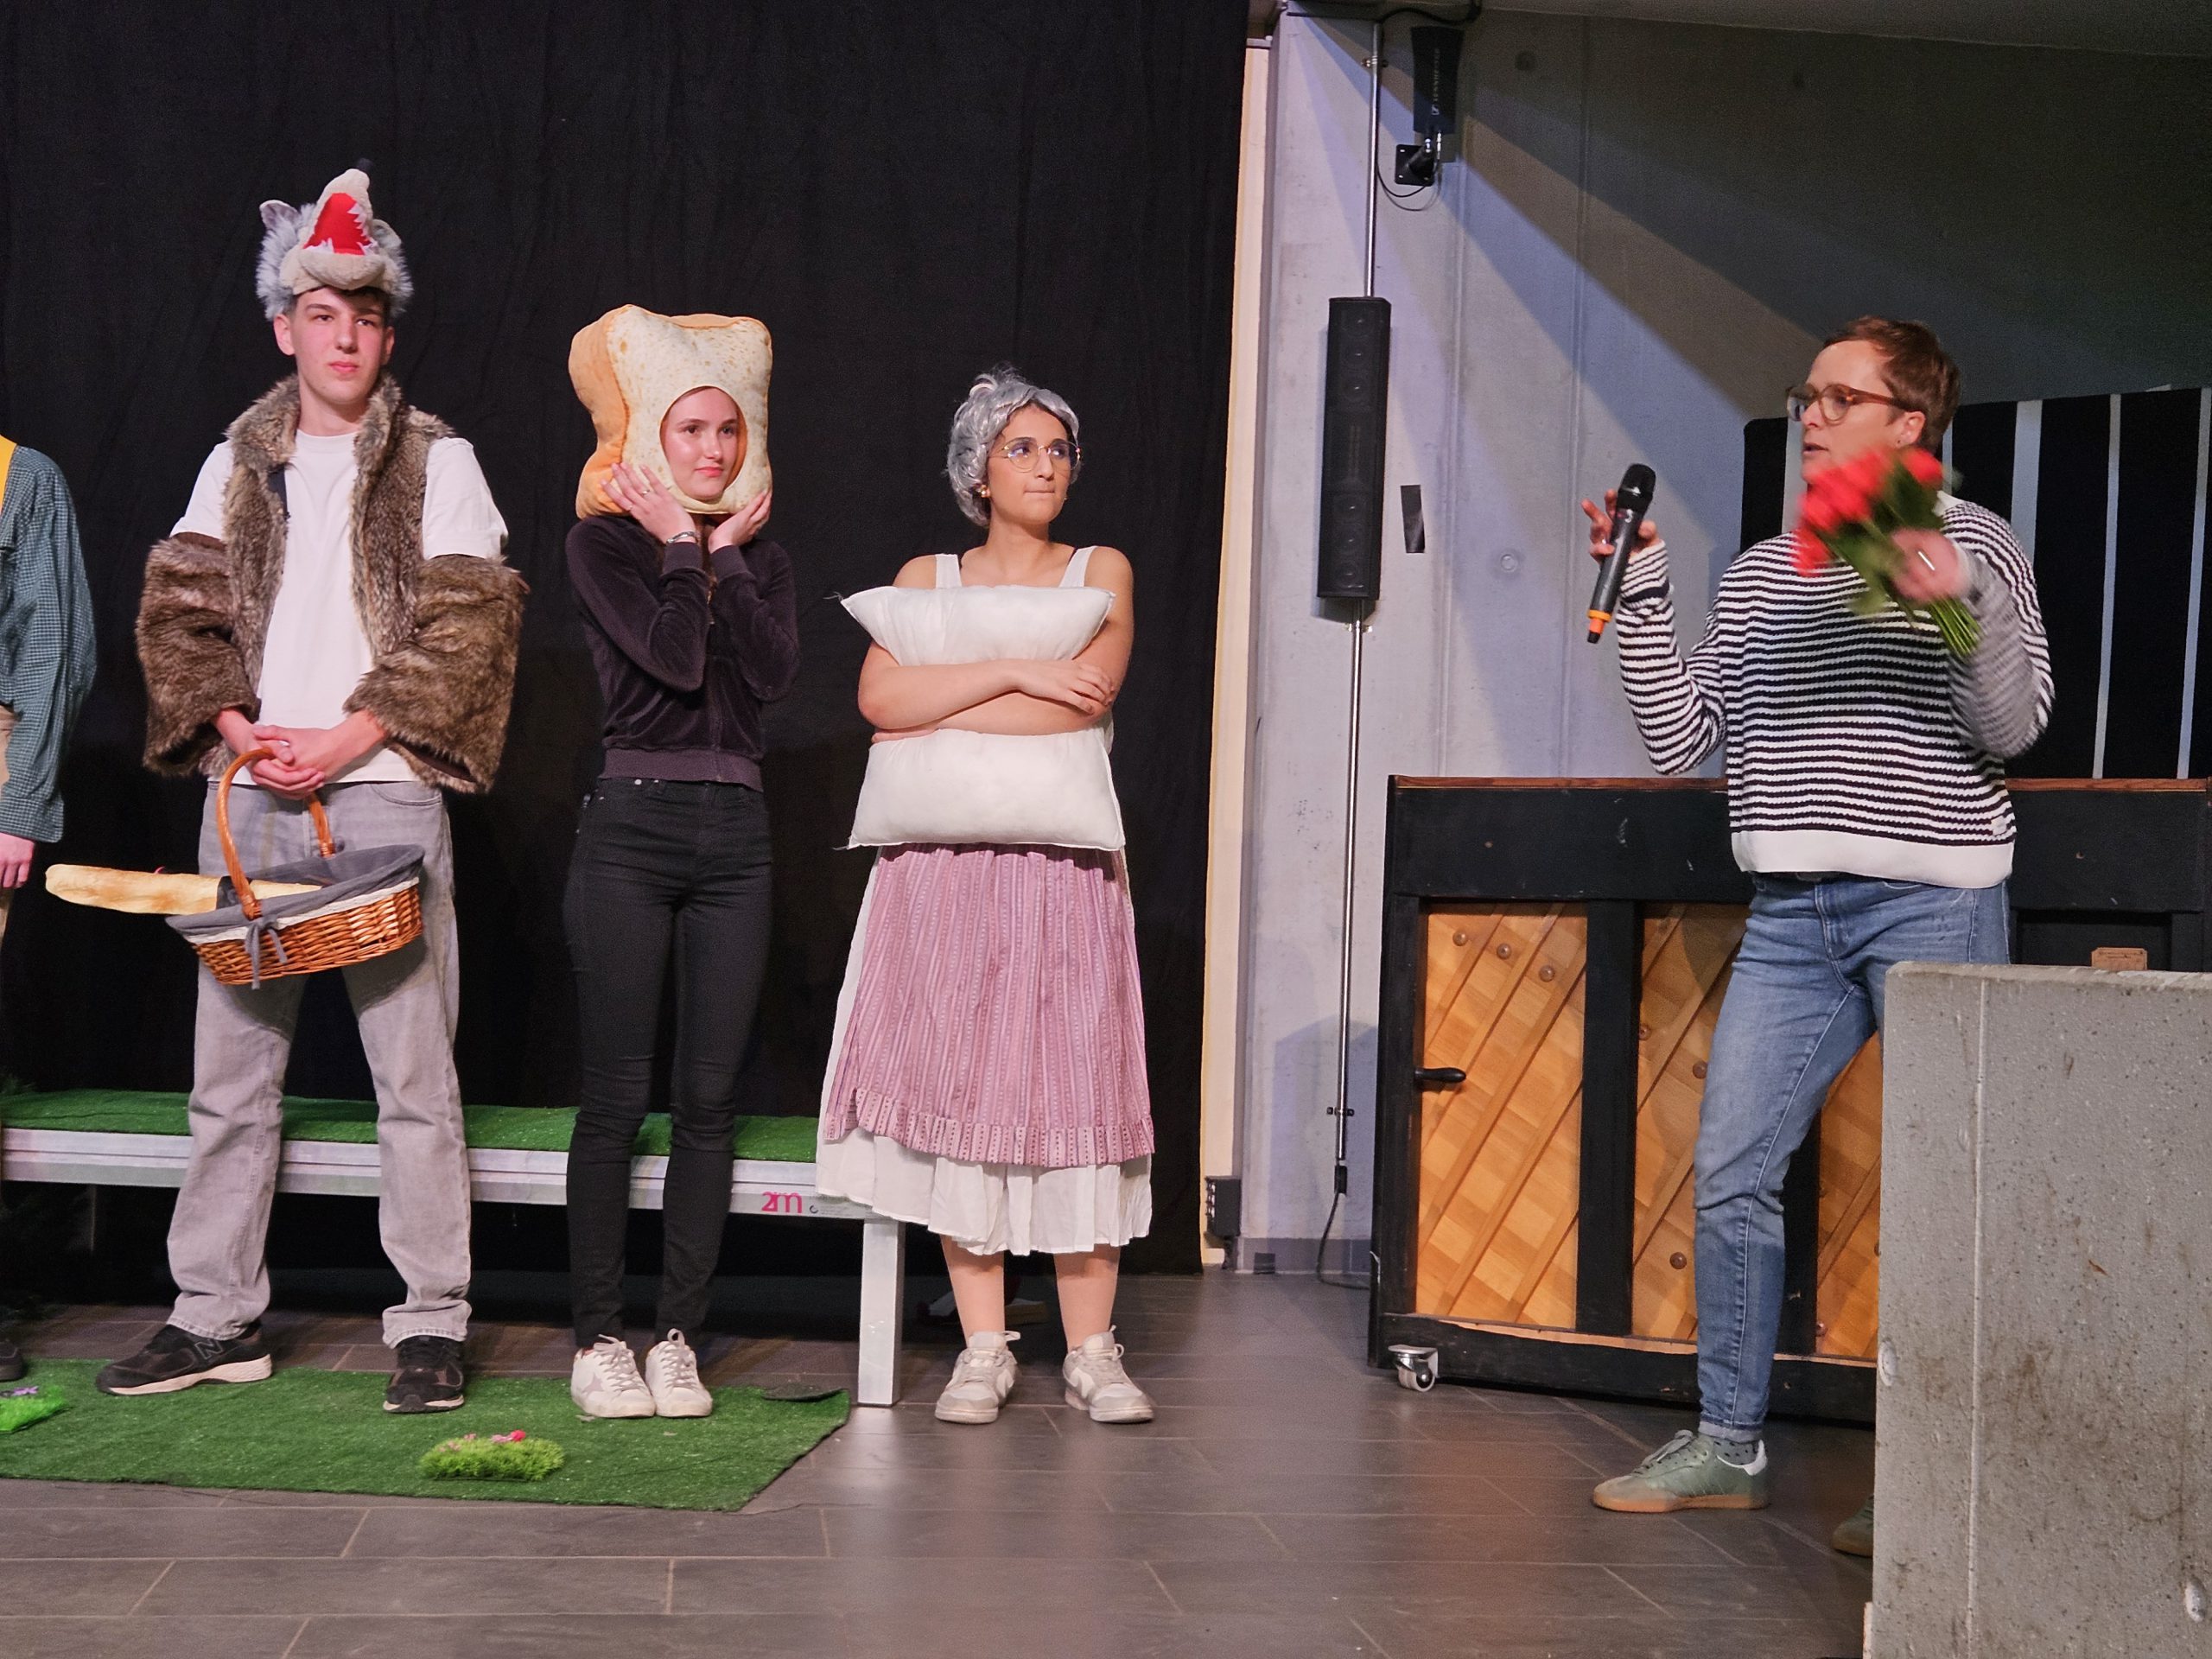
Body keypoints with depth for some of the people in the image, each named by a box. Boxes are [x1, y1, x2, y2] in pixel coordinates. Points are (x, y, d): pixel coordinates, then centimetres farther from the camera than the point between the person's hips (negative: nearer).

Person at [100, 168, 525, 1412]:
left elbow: (470, 624, -4)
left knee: (415, 1066, -5)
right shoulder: (238, 464, 15)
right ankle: (217, 1318, 14)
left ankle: (433, 1323, 0)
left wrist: (355, 735, -12)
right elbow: (180, 611, 10)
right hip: (248, 797, 4)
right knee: (232, 1066, 6)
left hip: (383, 794, -3)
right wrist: (236, 726, -6)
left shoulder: (437, 460, 5)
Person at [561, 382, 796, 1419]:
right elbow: (675, 658, -12)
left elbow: (774, 673, -3)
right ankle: (598, 1340, 5)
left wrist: (726, 553, 0)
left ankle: (678, 1337, 9)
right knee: (616, 1098, -3)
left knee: (710, 1099, 2)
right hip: (632, 822, -4)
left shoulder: (760, 558, 15)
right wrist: (680, 545, -1)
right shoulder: (604, 544, 3)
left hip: (733, 832, 4)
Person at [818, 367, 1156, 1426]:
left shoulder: (1101, 574, 11)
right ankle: (983, 1348, 4)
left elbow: (1085, 698, -7)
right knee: (959, 1088, -2)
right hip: (946, 867, 1)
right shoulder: (927, 579, 14)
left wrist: (934, 723, -6)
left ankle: (1090, 1350, 1)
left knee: (1074, 1086, -5)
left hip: (1062, 867, -1)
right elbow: (880, 695, -4)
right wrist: (1016, 672, -11)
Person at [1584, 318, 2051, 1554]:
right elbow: (1681, 739, 14)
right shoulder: (1761, 574, 17)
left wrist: (1959, 604, -25)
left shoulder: (1974, 542, 2)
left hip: (1935, 905, -5)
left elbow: (2015, 725, -10)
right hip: (1794, 912, 5)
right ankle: (1729, 1444, 12)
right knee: (1731, 1171, 2)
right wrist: (1641, 593, 10)